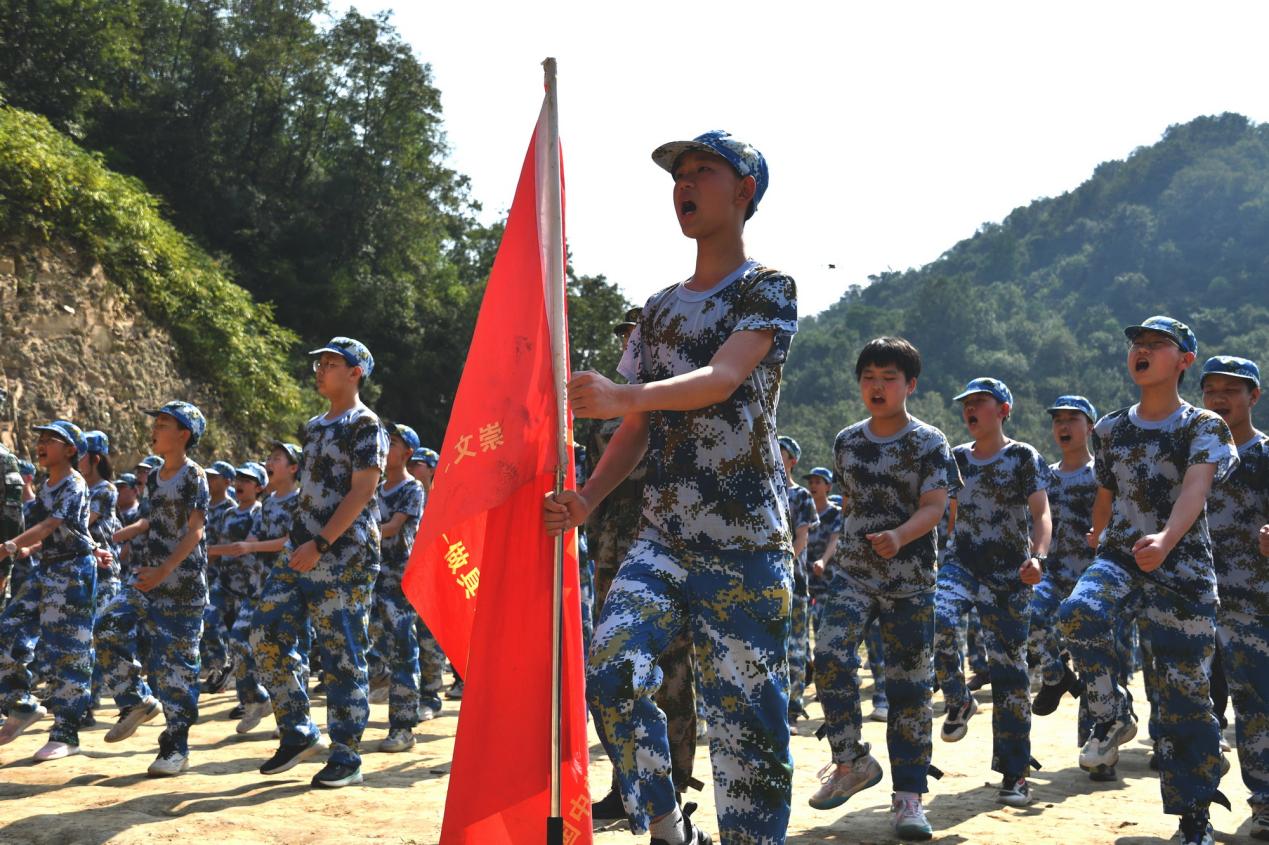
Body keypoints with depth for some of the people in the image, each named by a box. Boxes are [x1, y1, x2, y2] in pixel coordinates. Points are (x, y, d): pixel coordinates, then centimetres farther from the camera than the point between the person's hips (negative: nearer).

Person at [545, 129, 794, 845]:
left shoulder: (769, 290, -1)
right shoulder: (660, 310, 17)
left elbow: (723, 377, -20)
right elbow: (639, 428, 15)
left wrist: (621, 396, -37)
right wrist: (588, 498, -3)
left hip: (748, 549, -4)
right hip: (662, 541, 5)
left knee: (747, 714, -3)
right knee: (611, 672, -15)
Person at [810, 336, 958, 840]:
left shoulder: (929, 443, -4)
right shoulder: (846, 442, 7)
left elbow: (934, 507, -13)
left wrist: (899, 536, -32)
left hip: (910, 581, -2)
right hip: (851, 573, 3)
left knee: (909, 685, 2)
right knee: (830, 657, -19)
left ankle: (909, 795, 13)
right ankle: (853, 761, 1)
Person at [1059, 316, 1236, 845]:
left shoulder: (1204, 428, -5)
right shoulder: (1110, 430, 9)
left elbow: (1195, 488, -24)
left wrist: (1166, 538, -43)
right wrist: (1096, 545, 29)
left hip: (1183, 567, -3)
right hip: (1119, 556, 3)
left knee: (1186, 695, 0)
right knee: (1079, 613, -32)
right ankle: (1112, 717, -8)